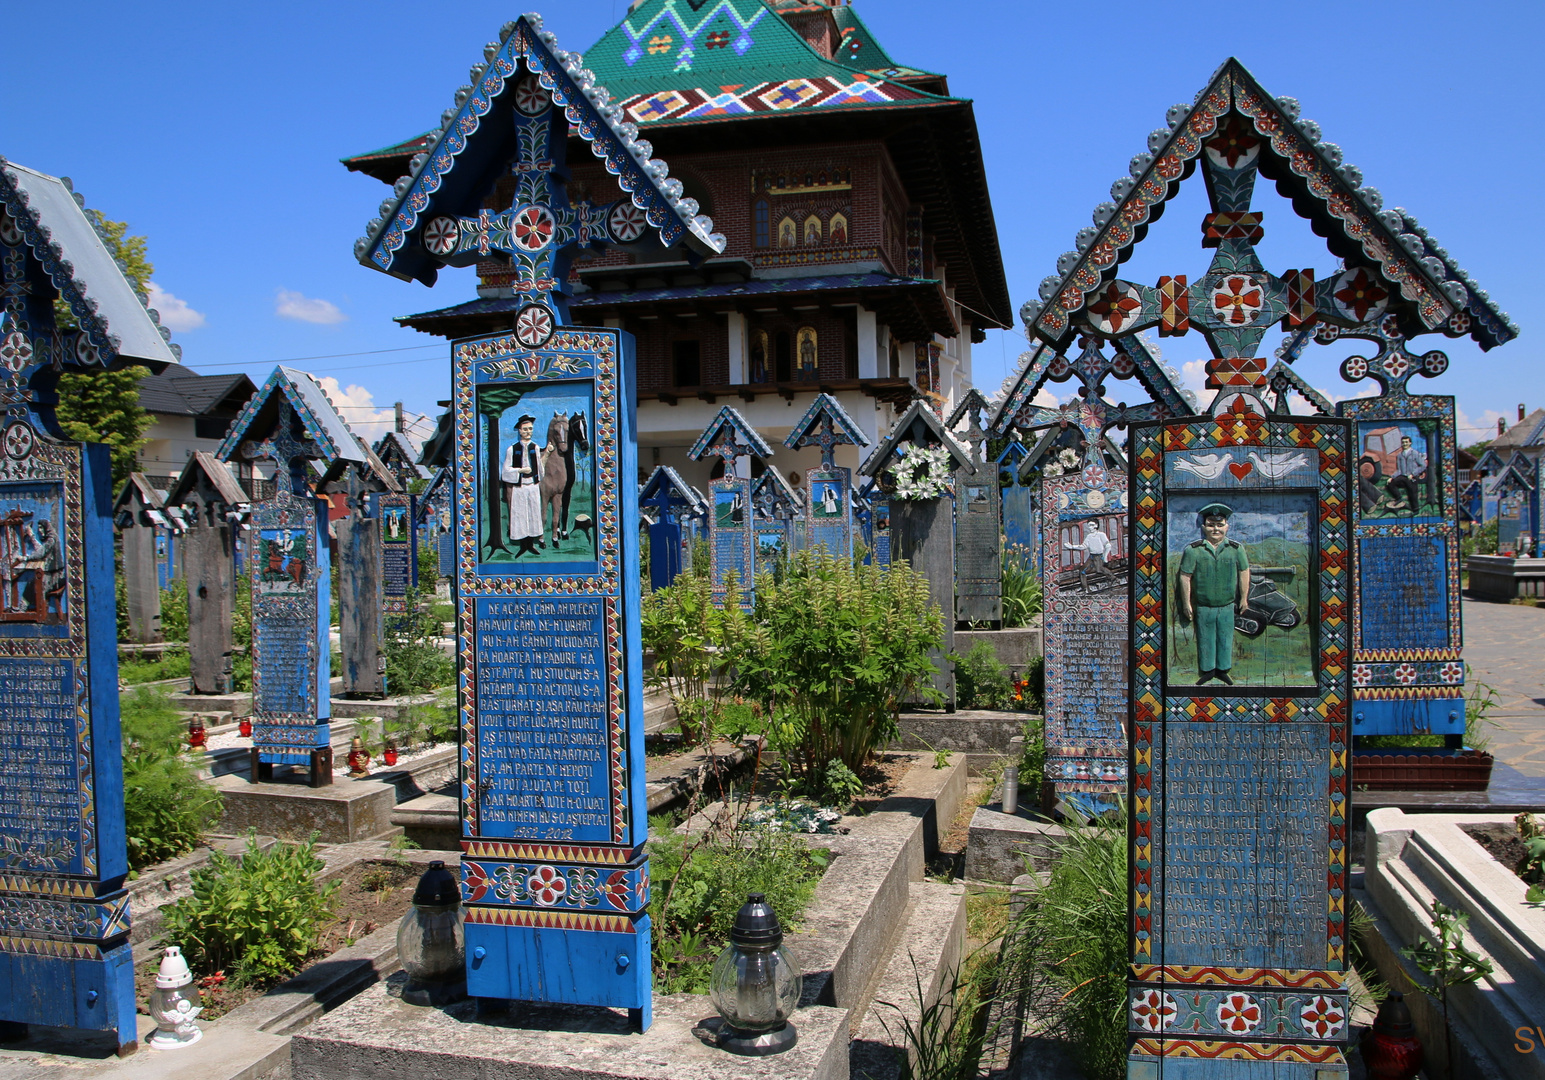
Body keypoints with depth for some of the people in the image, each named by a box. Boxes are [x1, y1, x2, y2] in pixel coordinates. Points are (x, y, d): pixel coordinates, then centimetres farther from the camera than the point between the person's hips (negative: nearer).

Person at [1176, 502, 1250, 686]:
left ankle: (1222, 670, 28)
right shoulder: (1193, 550, -8)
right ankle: (1208, 670, 25)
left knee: (1225, 639, 12)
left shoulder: (1236, 549, -3)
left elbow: (1244, 573, 8)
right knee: (1205, 640, 10)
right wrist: (1186, 603, -3)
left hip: (1228, 606, 1)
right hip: (1203, 607, -1)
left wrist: (1244, 598, 10)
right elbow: (1185, 577, -4)